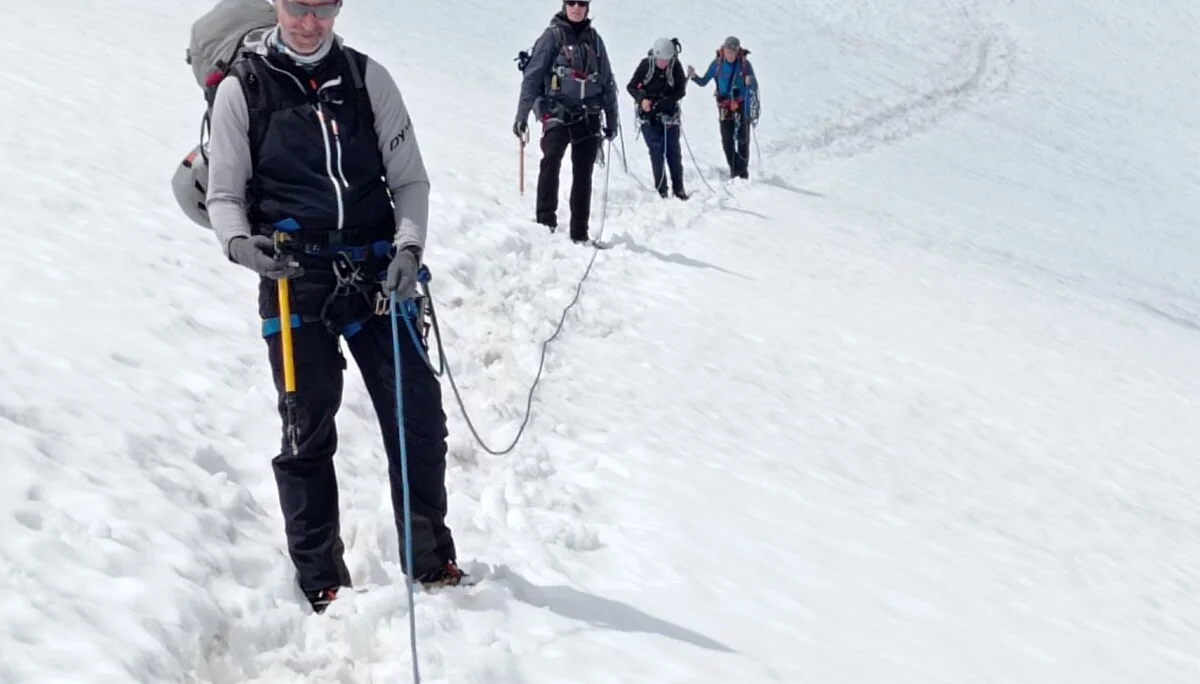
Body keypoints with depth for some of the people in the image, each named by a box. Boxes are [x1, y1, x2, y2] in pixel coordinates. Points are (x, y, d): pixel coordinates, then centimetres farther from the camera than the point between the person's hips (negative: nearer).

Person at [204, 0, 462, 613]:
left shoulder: (367, 78, 9)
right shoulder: (242, 88, 5)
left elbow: (410, 177, 9)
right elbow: (224, 194, 7)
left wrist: (408, 245, -9)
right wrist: (238, 242, -15)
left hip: (376, 274, 2)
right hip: (294, 281, -1)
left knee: (419, 419, 1)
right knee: (308, 433, 3)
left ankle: (432, 564, 18)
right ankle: (320, 583, 16)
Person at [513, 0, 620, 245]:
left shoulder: (594, 39, 12)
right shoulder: (553, 36, 0)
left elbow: (607, 82, 18)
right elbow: (532, 76, -4)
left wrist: (612, 119, 16)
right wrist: (521, 115, -10)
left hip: (588, 115, 4)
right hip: (557, 112, -4)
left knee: (583, 174, 3)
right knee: (552, 158, -27)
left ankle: (579, 233, 8)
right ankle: (545, 219, -23)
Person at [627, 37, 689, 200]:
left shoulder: (676, 66, -10)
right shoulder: (646, 65, -12)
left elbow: (681, 91, -7)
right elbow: (631, 86, -4)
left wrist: (666, 101, -23)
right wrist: (642, 99, -23)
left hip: (669, 114, 1)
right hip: (648, 115, -1)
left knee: (673, 151, 2)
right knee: (656, 150, -4)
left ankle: (678, 188, 12)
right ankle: (661, 188, 2)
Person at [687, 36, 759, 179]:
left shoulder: (744, 64, -7)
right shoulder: (717, 64, -2)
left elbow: (754, 86, -3)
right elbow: (703, 82, 4)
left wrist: (750, 82, -26)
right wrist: (693, 76, -14)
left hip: (742, 104, -2)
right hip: (725, 107, 2)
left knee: (743, 139, -1)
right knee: (727, 140, -1)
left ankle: (743, 170, 12)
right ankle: (734, 169, 10)